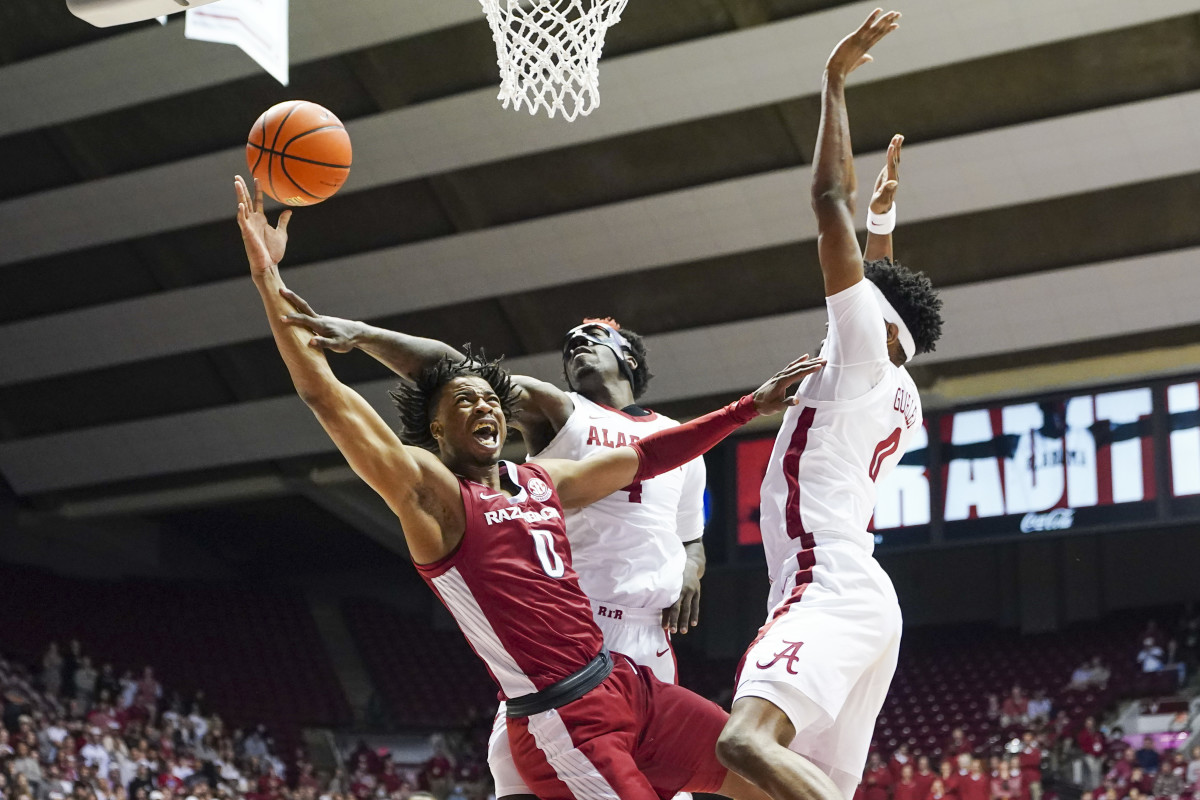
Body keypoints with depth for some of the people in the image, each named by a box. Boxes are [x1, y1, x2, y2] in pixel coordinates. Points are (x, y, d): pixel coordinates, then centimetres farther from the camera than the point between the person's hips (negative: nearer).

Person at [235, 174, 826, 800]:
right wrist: (267, 276, -18)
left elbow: (646, 457, 26)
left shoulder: (542, 480, 16)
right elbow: (323, 394, -13)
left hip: (624, 682, 8)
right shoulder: (430, 489, -5)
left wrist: (751, 407, 24)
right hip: (561, 721, -8)